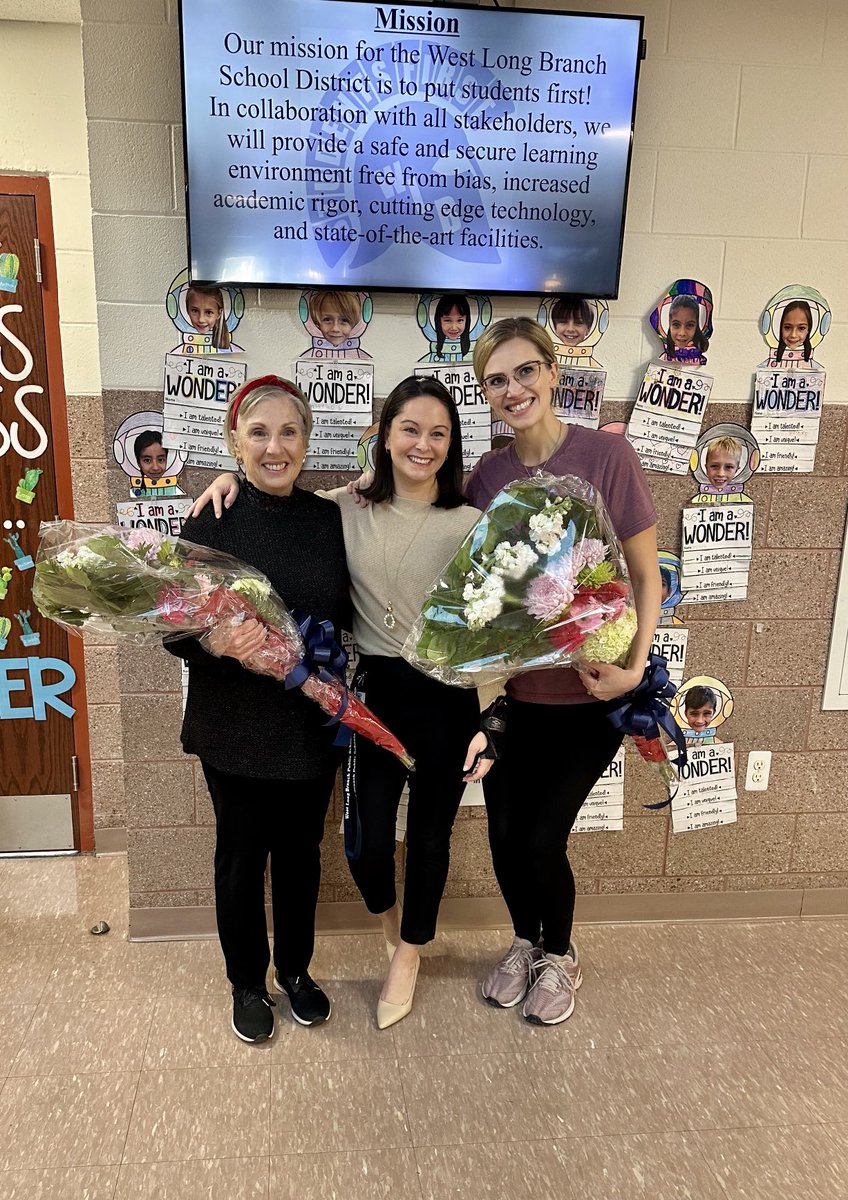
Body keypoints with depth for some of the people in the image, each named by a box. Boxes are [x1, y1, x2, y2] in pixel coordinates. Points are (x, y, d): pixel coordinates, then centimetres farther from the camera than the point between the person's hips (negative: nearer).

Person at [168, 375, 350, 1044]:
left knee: (300, 850, 17)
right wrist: (214, 642, -29)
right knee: (242, 853, 14)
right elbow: (174, 630, -9)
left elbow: (346, 620, 6)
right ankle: (248, 982, 37)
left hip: (312, 721, 3)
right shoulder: (210, 523, -9)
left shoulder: (331, 520, -1)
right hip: (236, 727, -2)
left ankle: (296, 969, 41)